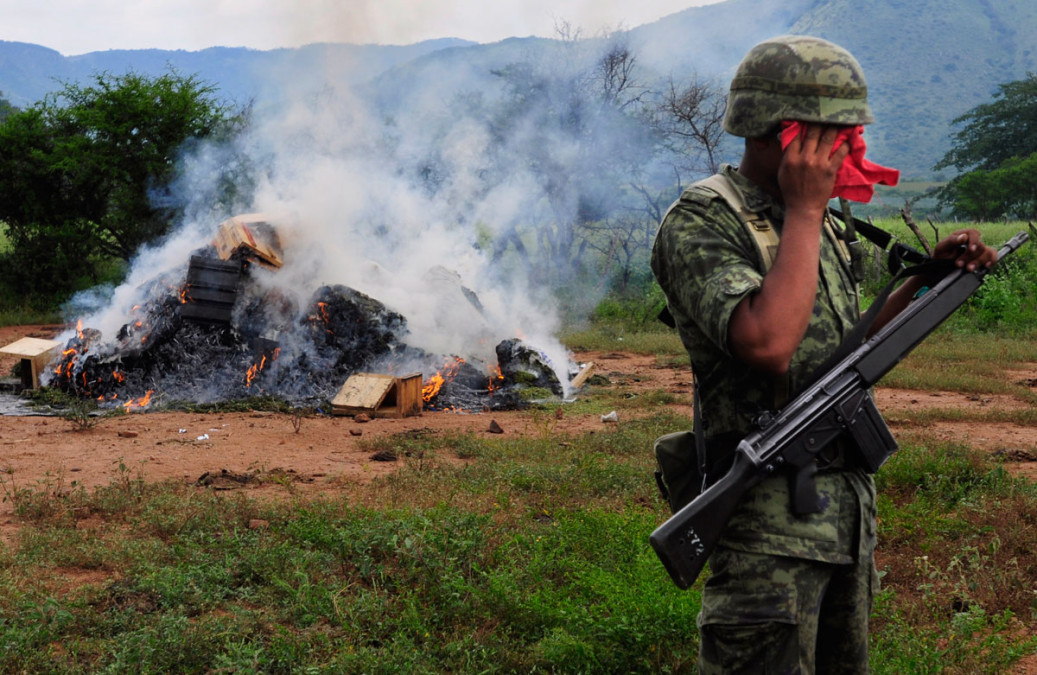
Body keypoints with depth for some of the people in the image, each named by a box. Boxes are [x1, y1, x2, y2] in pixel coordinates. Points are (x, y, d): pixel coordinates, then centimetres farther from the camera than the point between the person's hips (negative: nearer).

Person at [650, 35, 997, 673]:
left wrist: (931, 275, 10)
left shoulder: (821, 225, 13)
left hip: (851, 509, 9)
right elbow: (768, 345, -30)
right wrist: (804, 210, -20)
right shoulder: (701, 223, -14)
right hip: (771, 523, -9)